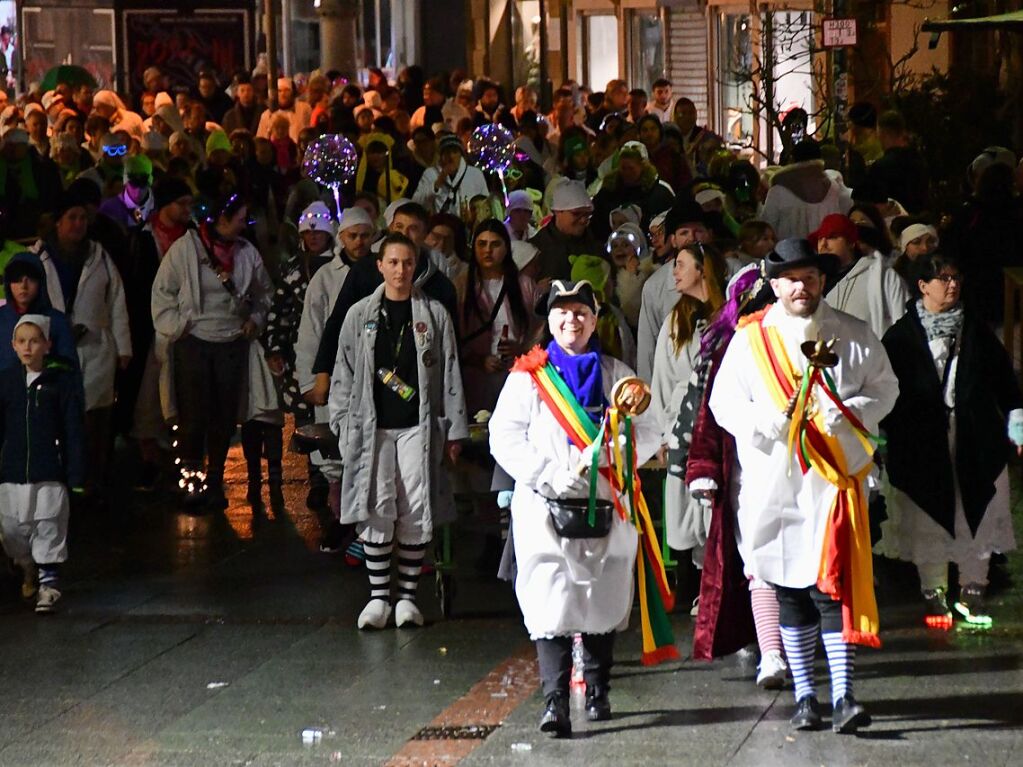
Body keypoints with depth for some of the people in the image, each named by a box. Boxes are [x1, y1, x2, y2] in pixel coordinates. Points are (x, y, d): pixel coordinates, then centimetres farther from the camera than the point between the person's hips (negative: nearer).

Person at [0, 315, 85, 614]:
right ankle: (28, 569, 35)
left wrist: (76, 474, -6)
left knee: (49, 527, -2)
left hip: (50, 473, -3)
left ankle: (49, 582, 7)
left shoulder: (63, 379, -4)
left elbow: (74, 430, -3)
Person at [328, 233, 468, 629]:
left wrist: (453, 430, 3)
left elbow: (450, 374, 7)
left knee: (416, 513, -2)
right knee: (375, 510, -5)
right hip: (372, 426, 0)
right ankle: (378, 597, 3)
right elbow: (344, 373, 11)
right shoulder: (360, 314, 8)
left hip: (418, 425, 0)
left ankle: (407, 596, 8)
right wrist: (343, 423, 3)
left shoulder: (434, 314, 7)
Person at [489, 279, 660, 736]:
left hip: (606, 506, 2)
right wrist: (549, 475, -14)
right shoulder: (528, 376, 8)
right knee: (550, 607, -13)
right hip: (545, 509, -2)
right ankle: (555, 702, -20)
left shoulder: (616, 376, 13)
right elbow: (505, 437, 0)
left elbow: (647, 435, 7)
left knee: (604, 603, 9)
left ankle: (597, 692, 25)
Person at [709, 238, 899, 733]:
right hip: (774, 482, 2)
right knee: (790, 592, 8)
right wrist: (764, 422, -13)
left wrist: (850, 413, -8)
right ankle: (804, 695, 17)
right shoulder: (750, 339, 5)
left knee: (834, 585, -13)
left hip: (834, 475, -2)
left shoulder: (852, 336, 5)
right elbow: (723, 401, 7)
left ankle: (843, 696, -15)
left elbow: (885, 388, 12)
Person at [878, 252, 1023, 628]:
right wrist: (888, 435, -5)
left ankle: (971, 592, 13)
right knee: (928, 519, 2)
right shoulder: (902, 336, -2)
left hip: (975, 441, 3)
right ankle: (934, 594, 13)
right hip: (923, 445, -3)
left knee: (977, 514, 4)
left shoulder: (975, 329, 8)